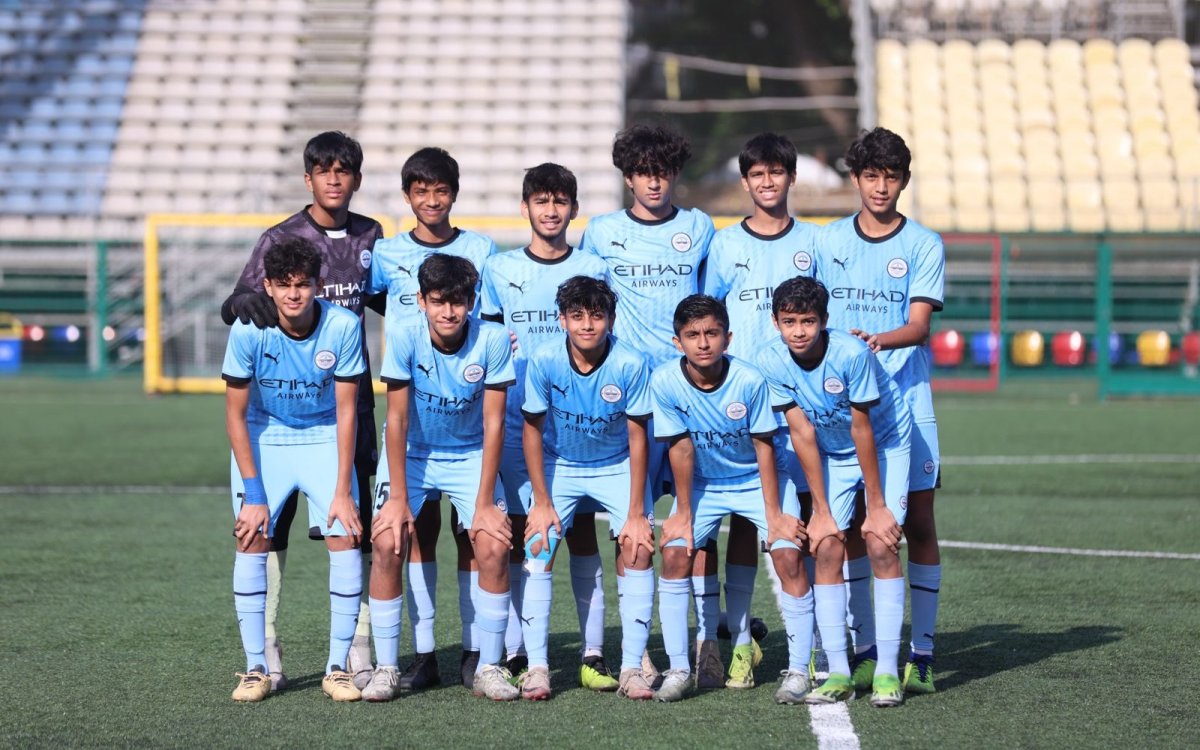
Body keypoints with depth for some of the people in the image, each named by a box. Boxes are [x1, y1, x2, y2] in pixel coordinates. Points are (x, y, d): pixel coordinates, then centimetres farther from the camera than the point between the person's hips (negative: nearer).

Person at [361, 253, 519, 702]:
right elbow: (397, 419, -16)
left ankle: (489, 668, -1)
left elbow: (493, 424, -16)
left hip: (471, 455, 0)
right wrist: (398, 498, -18)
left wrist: (484, 503, -17)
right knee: (388, 545, -17)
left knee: (494, 546, -16)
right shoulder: (404, 338, -22)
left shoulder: (493, 340, -21)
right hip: (410, 452, 0)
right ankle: (385, 669, -5)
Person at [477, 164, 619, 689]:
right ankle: (515, 655, 3)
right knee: (515, 533, -1)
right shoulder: (498, 270, 9)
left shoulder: (593, 270, 9)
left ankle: (592, 654, -2)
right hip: (516, 420, 0)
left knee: (582, 529, -3)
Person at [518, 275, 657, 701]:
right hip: (559, 465, 1)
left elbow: (637, 437, -15)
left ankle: (632, 668, -10)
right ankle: (537, 666, -9)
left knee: (638, 548, -16)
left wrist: (636, 512, -15)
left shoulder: (630, 365, -23)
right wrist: (542, 502, -10)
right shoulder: (543, 362, -21)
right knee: (538, 547, -15)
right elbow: (533, 429, -9)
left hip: (617, 467, -1)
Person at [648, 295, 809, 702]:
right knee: (675, 553, -15)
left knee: (788, 554, -17)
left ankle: (800, 668, -9)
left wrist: (774, 514, -14)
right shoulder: (665, 381, -21)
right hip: (702, 483, 2)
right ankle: (678, 669, -7)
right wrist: (683, 512, -8)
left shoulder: (750, 380, -24)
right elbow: (681, 448, -12)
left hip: (757, 480, -1)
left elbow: (764, 446, -16)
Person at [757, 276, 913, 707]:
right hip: (833, 455, 4)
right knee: (827, 548, -7)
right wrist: (821, 509, -12)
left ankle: (887, 671, -13)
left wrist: (876, 506, -18)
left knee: (881, 544, -15)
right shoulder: (772, 363, -19)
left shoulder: (852, 354, -31)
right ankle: (838, 672, -4)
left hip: (885, 446, -4)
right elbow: (802, 434, -13)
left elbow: (862, 430, -24)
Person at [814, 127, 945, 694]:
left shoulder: (924, 245, 2)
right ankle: (864, 653, 9)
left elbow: (919, 326, -7)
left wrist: (878, 340, -26)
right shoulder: (828, 242, 9)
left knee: (918, 522, -3)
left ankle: (921, 655, 2)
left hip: (906, 401, -2)